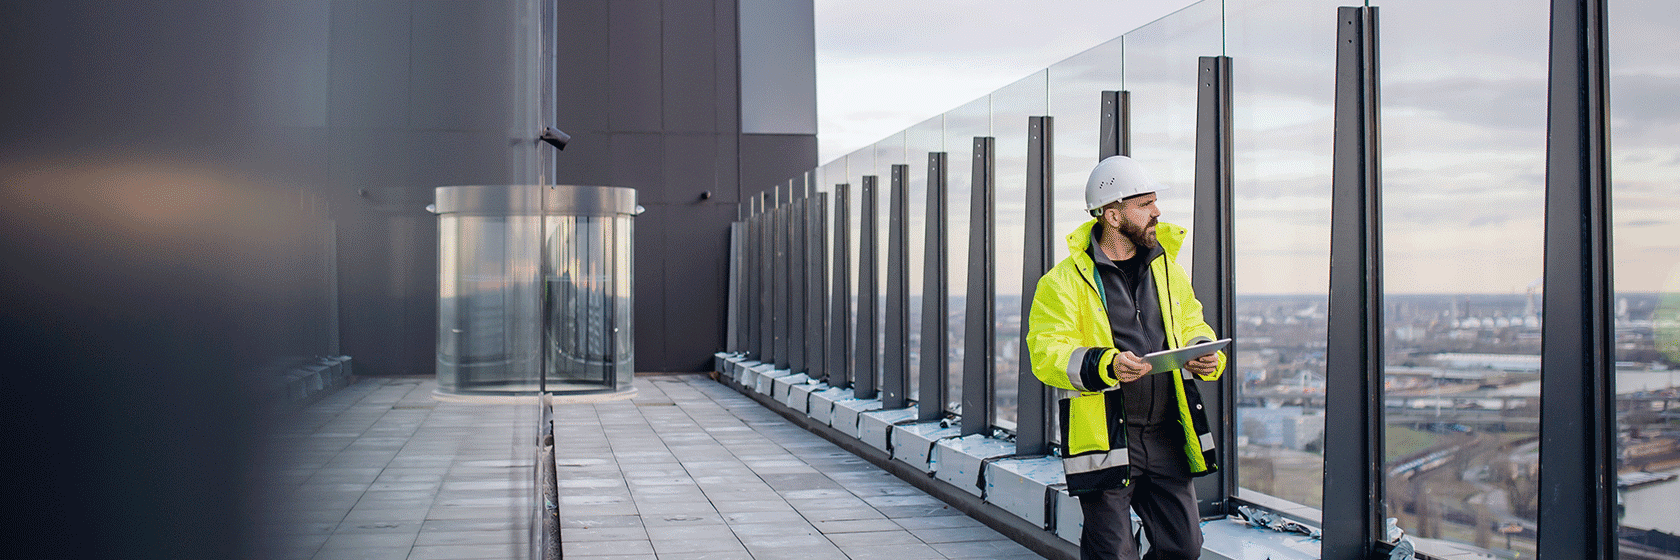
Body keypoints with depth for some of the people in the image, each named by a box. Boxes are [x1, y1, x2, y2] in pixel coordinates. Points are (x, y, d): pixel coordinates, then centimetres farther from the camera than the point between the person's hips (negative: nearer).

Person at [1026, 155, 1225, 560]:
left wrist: (1207, 356, -2)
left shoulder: (1167, 268, 12)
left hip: (1165, 436, 5)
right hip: (1105, 440, -5)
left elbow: (1192, 327, 21)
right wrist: (1105, 365, -28)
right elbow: (1047, 353, -12)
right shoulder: (1064, 281, -6)